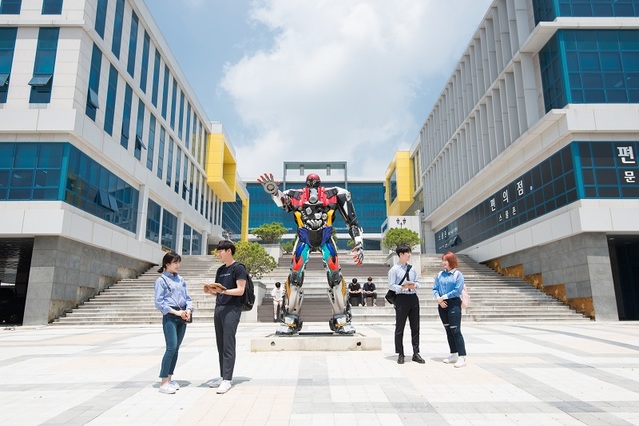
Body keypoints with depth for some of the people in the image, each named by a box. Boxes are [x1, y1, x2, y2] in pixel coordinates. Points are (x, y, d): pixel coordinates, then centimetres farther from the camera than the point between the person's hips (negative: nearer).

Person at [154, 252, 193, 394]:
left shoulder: (181, 280, 15)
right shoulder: (161, 280, -3)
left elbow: (187, 298, 14)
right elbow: (159, 302, -9)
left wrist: (188, 310, -5)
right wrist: (176, 312, -14)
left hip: (182, 318, 6)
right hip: (170, 317, -6)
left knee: (176, 348, 9)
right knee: (171, 347, -12)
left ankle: (169, 378, 19)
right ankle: (164, 382, -6)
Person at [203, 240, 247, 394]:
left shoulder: (238, 268, -5)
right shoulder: (220, 270, 19)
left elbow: (240, 290, -12)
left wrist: (223, 290, -24)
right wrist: (210, 290, 1)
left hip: (232, 309, -7)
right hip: (219, 308, 7)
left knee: (228, 345, -8)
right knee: (220, 345, 9)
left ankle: (227, 379, -5)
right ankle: (223, 376, 17)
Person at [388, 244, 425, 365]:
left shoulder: (412, 268, 10)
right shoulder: (394, 269, -6)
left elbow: (417, 282, 15)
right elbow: (391, 285, -8)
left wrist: (415, 285, -8)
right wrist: (402, 287, -23)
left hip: (413, 297, 6)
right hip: (401, 298, -5)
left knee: (415, 327, 11)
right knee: (399, 328, 3)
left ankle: (416, 353, 21)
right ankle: (400, 354, 14)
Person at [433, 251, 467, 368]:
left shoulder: (458, 275, -5)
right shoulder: (439, 275, 10)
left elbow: (457, 290, -13)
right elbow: (435, 289, 7)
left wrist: (444, 297, -12)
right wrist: (438, 299, -10)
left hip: (454, 304, -6)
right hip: (442, 305, 6)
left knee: (455, 330, -9)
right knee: (448, 330, 12)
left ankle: (462, 357, -6)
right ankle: (453, 355, 23)